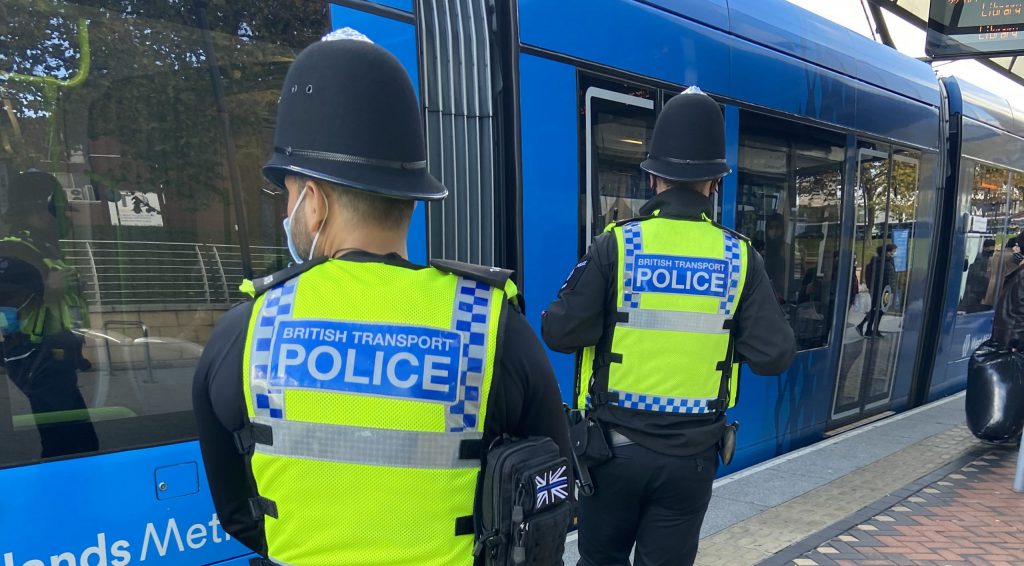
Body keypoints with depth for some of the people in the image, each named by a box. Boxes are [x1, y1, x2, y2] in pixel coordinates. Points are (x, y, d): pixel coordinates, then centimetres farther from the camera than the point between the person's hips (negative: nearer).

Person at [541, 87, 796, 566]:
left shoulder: (616, 244, -11)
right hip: (692, 456, 2)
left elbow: (560, 333, -14)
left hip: (615, 446, -1)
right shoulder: (739, 256, -6)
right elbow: (774, 356, -7)